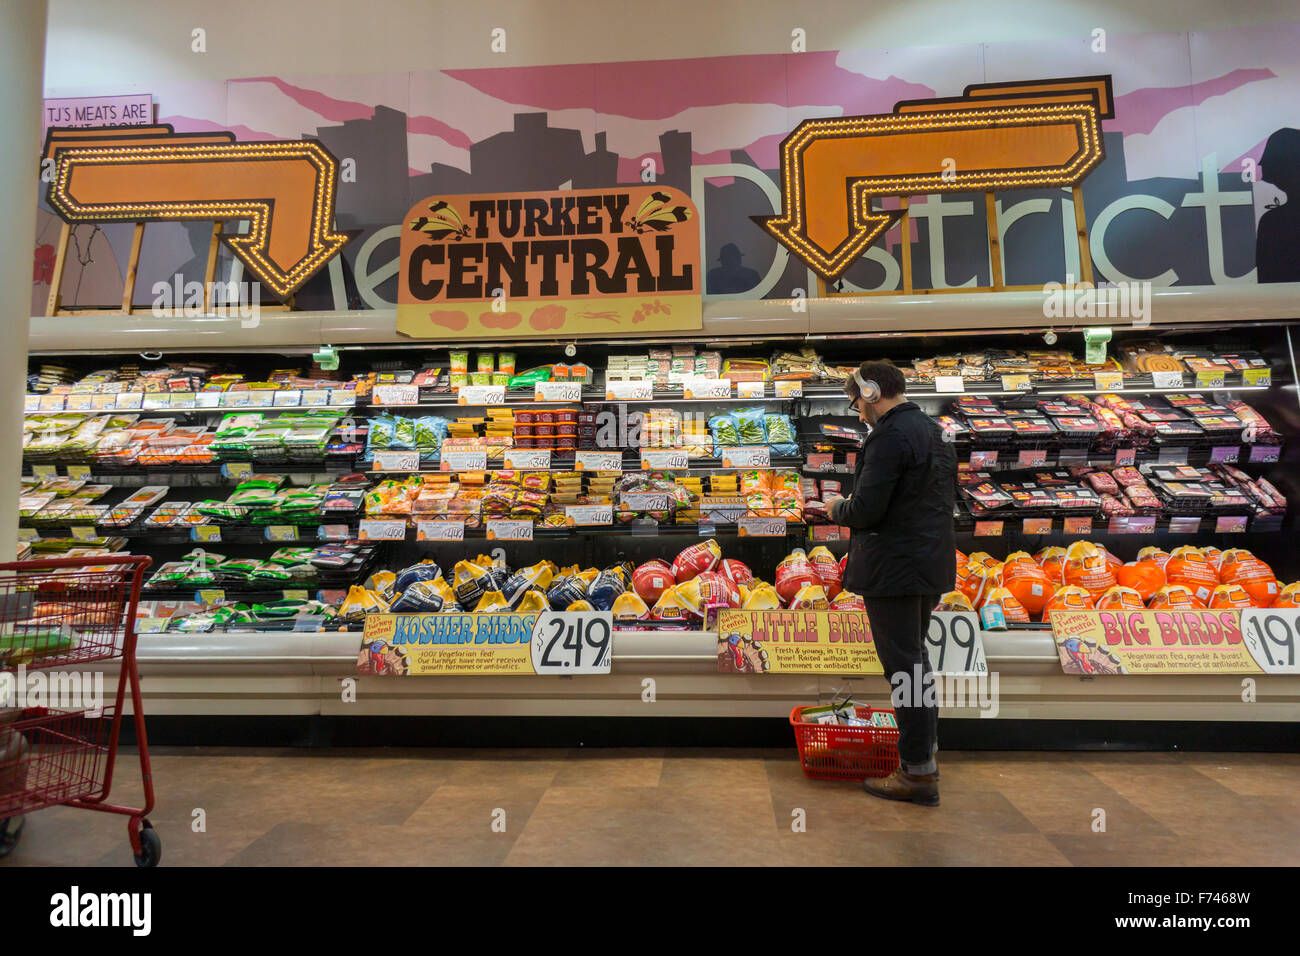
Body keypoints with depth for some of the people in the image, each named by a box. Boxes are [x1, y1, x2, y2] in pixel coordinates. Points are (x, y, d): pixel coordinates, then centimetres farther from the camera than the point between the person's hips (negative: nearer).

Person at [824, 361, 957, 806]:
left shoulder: (889, 436, -17)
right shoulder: (934, 431, 13)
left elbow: (866, 510, -23)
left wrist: (838, 508, -1)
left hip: (894, 568, -10)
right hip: (933, 564, 10)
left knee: (903, 666, -1)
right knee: (915, 658, 21)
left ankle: (918, 774, 9)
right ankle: (925, 752, 34)